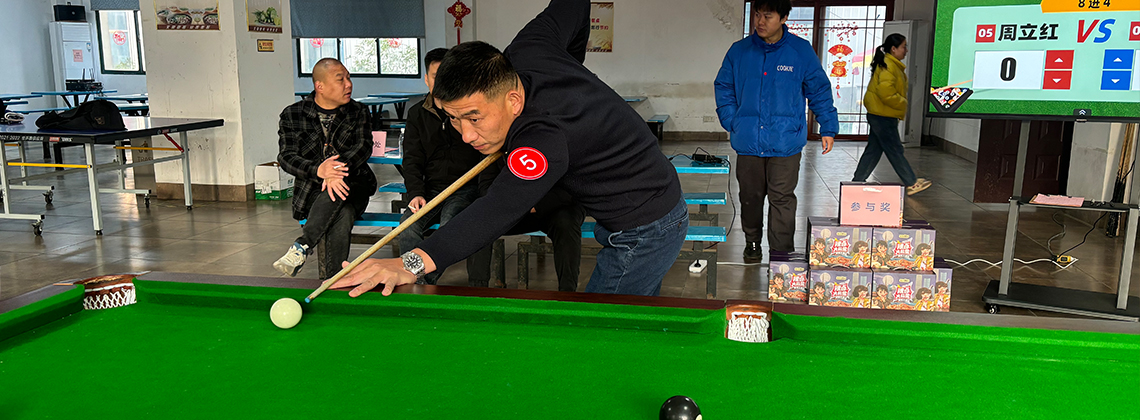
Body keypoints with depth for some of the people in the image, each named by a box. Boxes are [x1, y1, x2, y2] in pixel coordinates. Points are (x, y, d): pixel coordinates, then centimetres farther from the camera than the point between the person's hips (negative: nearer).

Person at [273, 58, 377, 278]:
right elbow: (286, 157, -5)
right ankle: (333, 281, -37)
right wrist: (318, 170, -28)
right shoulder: (292, 115, 6)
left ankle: (302, 246, -39)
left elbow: (364, 146, -6)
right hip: (311, 192, 0)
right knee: (341, 218, -36)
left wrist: (340, 168, -29)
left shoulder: (358, 112, 10)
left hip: (354, 188, 0)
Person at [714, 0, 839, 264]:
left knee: (782, 200, -2)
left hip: (785, 142, -2)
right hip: (748, 141, 3)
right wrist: (731, 122, 1)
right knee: (750, 197, 14)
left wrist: (828, 128, 5)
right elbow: (724, 89, 12)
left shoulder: (801, 51, -2)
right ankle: (752, 242, 34)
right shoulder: (738, 51, 3)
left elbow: (819, 91, 6)